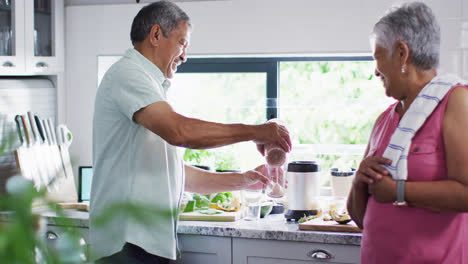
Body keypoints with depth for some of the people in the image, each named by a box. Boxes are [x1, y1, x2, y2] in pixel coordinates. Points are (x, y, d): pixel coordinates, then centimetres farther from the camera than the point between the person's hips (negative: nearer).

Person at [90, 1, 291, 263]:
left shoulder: (151, 88, 23)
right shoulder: (127, 74, -8)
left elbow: (178, 175, 22)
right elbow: (179, 131, -24)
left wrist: (243, 180, 16)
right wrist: (254, 132, -15)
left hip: (154, 240, 9)